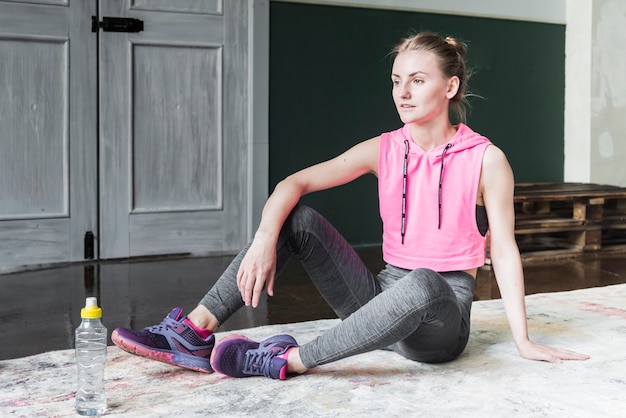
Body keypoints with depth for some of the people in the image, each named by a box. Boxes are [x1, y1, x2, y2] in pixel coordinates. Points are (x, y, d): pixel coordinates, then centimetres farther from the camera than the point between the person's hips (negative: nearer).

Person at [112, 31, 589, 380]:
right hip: (384, 294, 5)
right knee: (297, 217, -10)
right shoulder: (384, 150, 3)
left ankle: (290, 360, -32)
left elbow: (504, 249, -7)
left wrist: (524, 341, -9)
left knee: (421, 284, -42)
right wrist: (265, 240, -24)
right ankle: (195, 334, -18)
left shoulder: (486, 159, -8)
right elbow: (295, 182, -5)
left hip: (442, 318, -4)